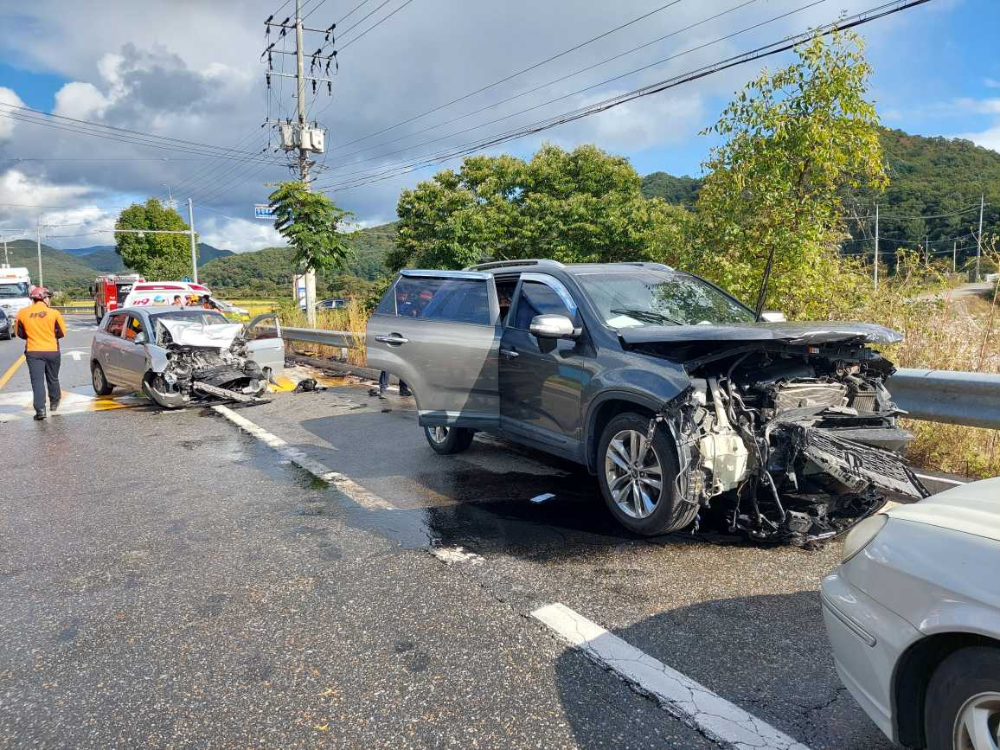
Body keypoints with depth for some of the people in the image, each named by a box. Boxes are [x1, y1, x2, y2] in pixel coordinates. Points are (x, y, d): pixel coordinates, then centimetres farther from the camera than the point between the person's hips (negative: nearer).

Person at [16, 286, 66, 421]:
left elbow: (20, 334, 7)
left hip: (33, 352, 0)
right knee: (53, 378, 19)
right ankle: (54, 402, 34)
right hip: (52, 351, 0)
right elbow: (62, 333, -3)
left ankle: (40, 409, -13)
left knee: (37, 380, -2)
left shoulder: (23, 313, -3)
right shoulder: (54, 313, -9)